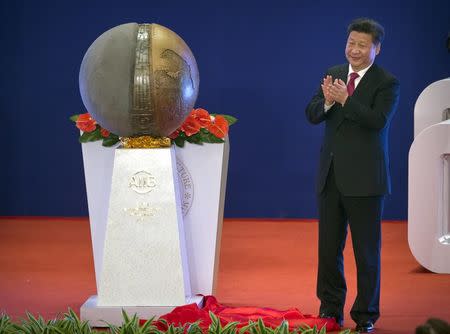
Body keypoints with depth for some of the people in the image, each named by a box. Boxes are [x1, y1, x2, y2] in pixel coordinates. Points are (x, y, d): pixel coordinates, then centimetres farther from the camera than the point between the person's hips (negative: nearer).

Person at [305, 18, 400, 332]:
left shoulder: (387, 83, -6)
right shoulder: (334, 74, 9)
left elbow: (378, 120, -20)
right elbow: (312, 114, 2)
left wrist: (345, 99, -27)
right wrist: (327, 101, -18)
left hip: (364, 178, -5)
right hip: (331, 176, 5)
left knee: (367, 251, 2)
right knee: (328, 247, 11)